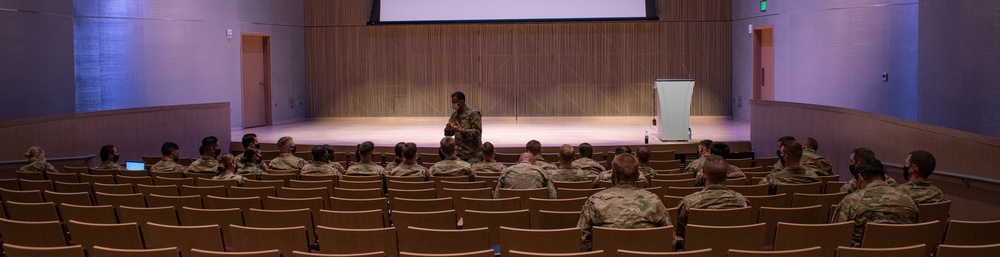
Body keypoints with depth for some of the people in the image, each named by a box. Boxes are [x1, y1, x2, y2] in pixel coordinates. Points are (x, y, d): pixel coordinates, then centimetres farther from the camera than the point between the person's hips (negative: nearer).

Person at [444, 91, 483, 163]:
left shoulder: (473, 114, -10)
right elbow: (450, 133, 14)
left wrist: (461, 130, -26)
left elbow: (477, 132, -17)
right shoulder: (454, 115, 10)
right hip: (458, 154, 6)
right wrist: (448, 129, -10)